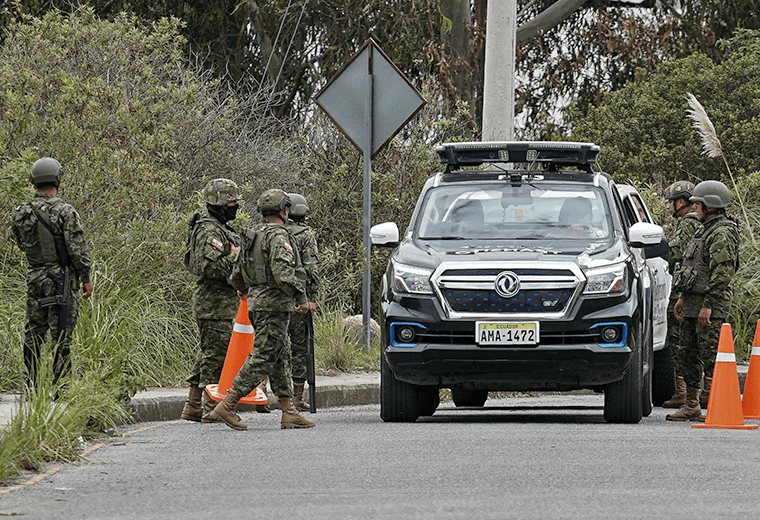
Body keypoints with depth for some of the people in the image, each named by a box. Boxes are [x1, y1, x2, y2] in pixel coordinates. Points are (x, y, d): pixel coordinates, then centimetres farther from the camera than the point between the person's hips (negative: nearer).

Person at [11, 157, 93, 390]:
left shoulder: (21, 213, 3)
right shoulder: (65, 212, -14)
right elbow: (77, 249, -13)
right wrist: (86, 278, -3)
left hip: (34, 279, 5)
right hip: (61, 280, -5)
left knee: (33, 334, 13)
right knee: (61, 336, -2)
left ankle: (31, 386, 17)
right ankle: (59, 386, -3)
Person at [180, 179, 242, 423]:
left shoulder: (222, 230, 19)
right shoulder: (209, 232, -15)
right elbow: (207, 267, -26)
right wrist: (234, 257, -18)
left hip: (223, 304, 11)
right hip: (214, 305, -11)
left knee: (208, 357, 12)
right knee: (216, 356, -8)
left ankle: (193, 408, 16)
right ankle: (212, 409, -5)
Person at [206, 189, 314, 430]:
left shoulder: (252, 235, 15)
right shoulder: (277, 235, -13)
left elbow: (237, 276, 21)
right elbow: (283, 271, -25)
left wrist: (250, 292, 38)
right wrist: (301, 296, -20)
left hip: (256, 302, 10)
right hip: (273, 305, -10)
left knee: (282, 358, 12)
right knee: (262, 359, -9)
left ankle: (289, 412, 11)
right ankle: (226, 407, -13)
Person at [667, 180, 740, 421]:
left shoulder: (722, 234, -15)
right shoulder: (706, 230, 18)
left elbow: (722, 274, -22)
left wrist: (707, 306, -24)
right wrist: (683, 298, 25)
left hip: (711, 308, -10)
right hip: (693, 303, 10)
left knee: (710, 357, -10)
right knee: (687, 355, 12)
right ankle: (691, 407, 18)